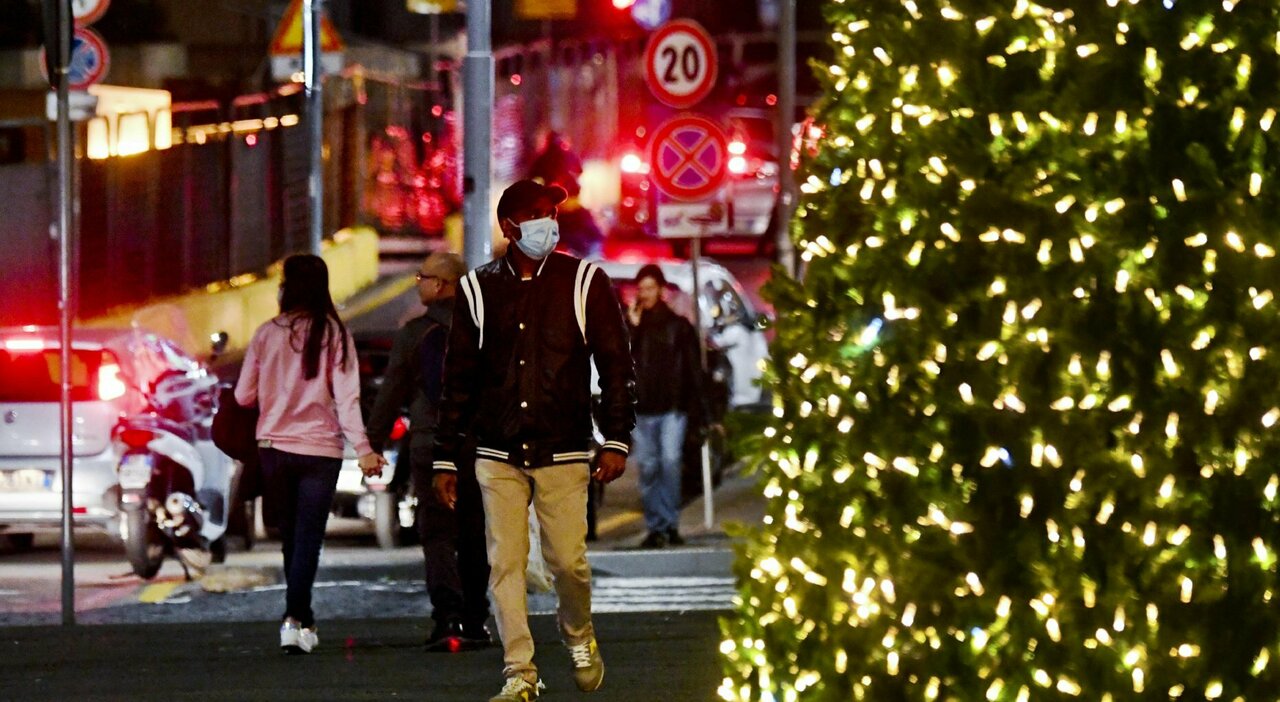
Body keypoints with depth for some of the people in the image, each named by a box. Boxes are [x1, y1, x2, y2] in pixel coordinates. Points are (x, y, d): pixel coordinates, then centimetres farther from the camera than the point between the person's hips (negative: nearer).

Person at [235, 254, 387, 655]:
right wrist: (362, 448, -12)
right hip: (320, 449, -2)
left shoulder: (267, 334, -2)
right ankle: (294, 619, -18)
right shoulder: (334, 334, -6)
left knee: (290, 537, 16)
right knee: (308, 537, -1)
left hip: (274, 448, 2)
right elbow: (346, 396, -11)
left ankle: (303, 620, 22)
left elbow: (244, 396, 2)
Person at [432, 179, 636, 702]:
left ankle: (580, 640, 24)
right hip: (498, 456, 1)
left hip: (562, 454, -1)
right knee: (504, 562, -4)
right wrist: (446, 458, 8)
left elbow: (616, 364, 4)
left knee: (568, 560, -5)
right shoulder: (479, 289, 6)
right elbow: (458, 379, 11)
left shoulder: (584, 283, 2)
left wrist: (616, 440, -5)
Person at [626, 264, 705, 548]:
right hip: (641, 410, 2)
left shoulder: (678, 325, 7)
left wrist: (694, 406, -1)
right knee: (648, 468, 0)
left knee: (670, 461, -15)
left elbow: (693, 368, 7)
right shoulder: (630, 326, 11)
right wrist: (632, 327, -7)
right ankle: (655, 527, 5)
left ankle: (670, 523, -8)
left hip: (672, 407, -2)